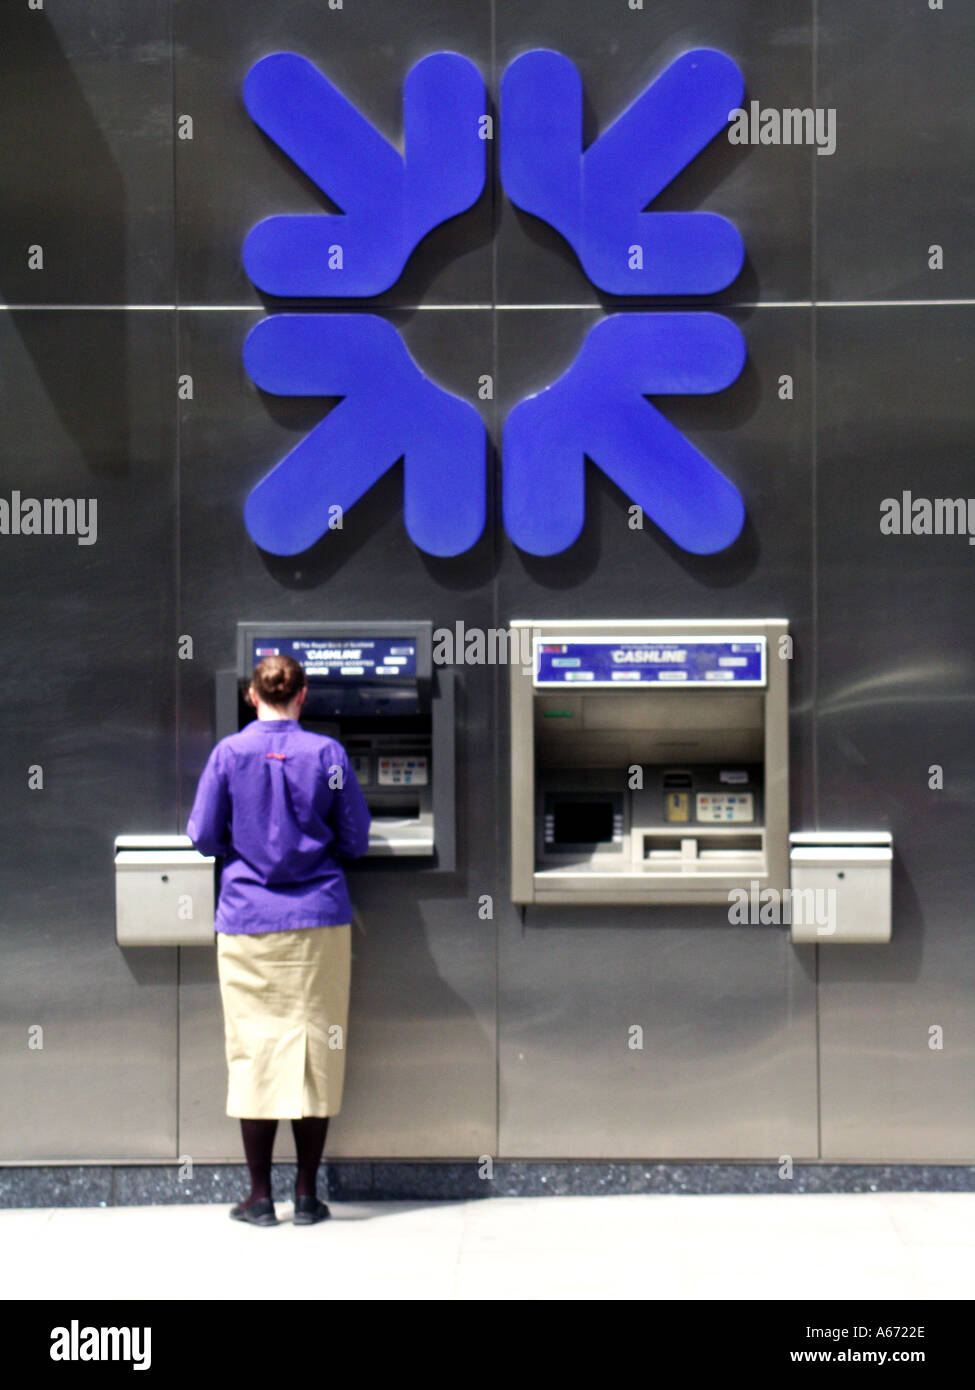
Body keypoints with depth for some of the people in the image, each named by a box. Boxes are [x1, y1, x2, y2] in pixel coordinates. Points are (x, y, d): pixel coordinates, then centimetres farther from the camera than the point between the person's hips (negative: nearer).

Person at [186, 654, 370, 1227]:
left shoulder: (229, 753, -3)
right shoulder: (327, 754, -2)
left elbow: (205, 836, 1)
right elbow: (355, 841, 1)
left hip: (247, 926, 0)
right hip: (319, 922, 0)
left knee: (254, 1051, 6)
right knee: (314, 1049, 7)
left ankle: (261, 1196, 9)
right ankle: (308, 1194, 10)